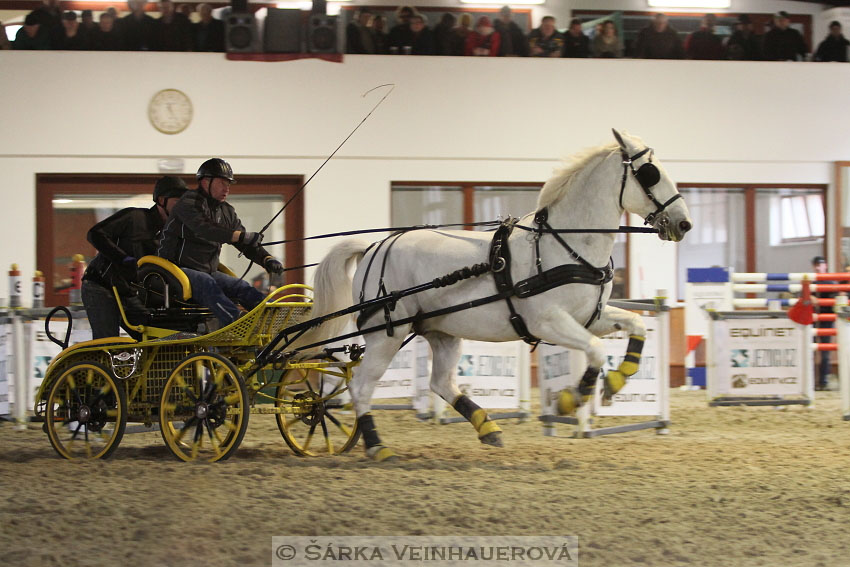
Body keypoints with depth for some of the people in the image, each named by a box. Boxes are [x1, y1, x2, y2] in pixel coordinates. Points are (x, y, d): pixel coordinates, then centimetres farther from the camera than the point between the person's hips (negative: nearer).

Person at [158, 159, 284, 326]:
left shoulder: (227, 212, 15)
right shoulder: (189, 202, -9)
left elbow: (246, 245, 13)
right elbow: (203, 229, -29)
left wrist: (267, 260, -9)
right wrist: (242, 236, -36)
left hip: (209, 272, 7)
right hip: (178, 269, -7)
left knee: (242, 287, -16)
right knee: (207, 284, -35)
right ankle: (236, 325, -56)